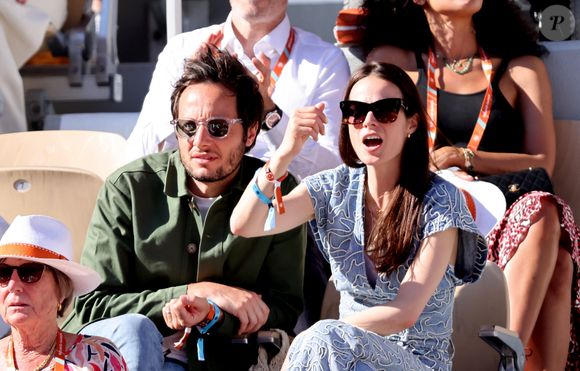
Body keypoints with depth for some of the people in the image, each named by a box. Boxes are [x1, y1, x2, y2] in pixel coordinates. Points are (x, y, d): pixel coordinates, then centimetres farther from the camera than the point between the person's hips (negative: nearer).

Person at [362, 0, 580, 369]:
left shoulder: (521, 68, 20)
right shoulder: (393, 60, 18)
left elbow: (542, 163, 8)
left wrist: (462, 157, -9)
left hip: (502, 219, 2)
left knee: (542, 212, -38)